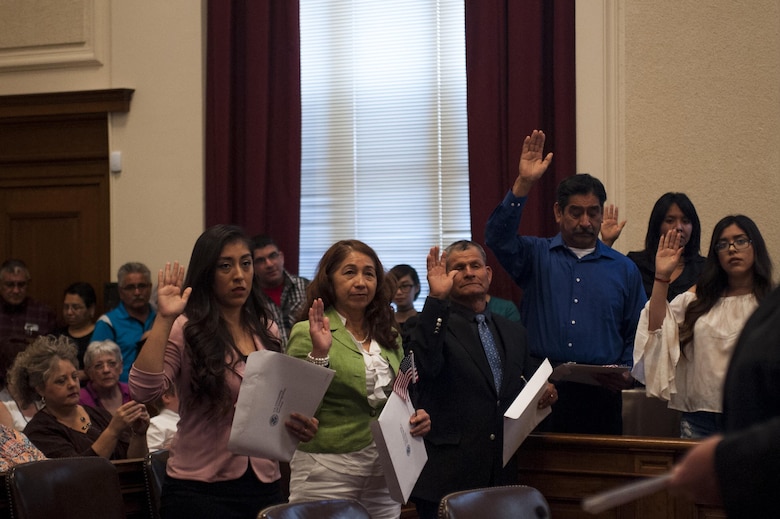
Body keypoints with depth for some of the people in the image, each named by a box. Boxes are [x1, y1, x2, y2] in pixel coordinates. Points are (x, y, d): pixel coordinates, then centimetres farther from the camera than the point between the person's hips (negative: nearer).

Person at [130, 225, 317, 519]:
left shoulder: (267, 331, 9)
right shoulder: (184, 331, -7)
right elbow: (144, 390, -23)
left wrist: (302, 427, -1)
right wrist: (163, 319, -23)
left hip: (264, 484, 5)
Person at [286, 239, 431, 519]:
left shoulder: (389, 337, 11)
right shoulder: (307, 333, -6)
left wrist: (418, 418, 0)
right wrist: (319, 354, -23)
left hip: (385, 471, 5)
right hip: (327, 471, -5)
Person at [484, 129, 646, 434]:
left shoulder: (623, 269, 14)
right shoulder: (537, 257, 11)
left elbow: (637, 334, 12)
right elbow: (498, 236, -9)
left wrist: (628, 373, -6)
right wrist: (523, 184, -17)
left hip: (600, 395, 1)